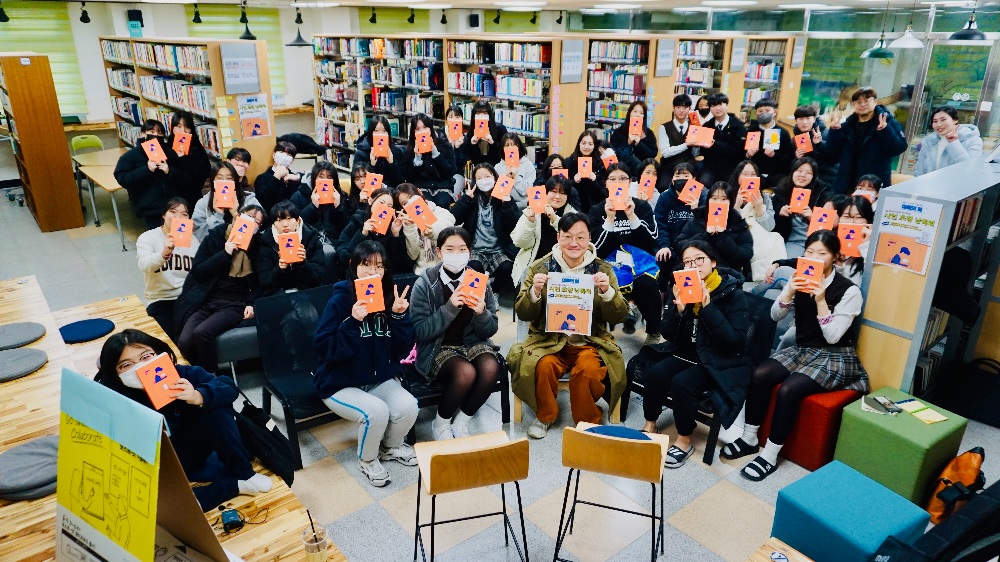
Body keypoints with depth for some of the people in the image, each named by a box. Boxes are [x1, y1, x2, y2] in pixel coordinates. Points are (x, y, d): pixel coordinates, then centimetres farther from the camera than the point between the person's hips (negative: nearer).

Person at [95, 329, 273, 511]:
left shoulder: (178, 375, -18)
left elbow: (229, 387, -17)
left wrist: (199, 397, -37)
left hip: (189, 452, 3)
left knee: (217, 410, -21)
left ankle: (242, 474, -7)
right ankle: (235, 484, -15)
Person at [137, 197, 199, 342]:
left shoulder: (192, 239, 14)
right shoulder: (148, 238, 3)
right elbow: (144, 265, -19)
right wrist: (165, 253, -38)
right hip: (161, 300, -2)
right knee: (175, 337, -25)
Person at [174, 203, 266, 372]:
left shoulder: (257, 246, 7)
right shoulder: (215, 236, 7)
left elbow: (258, 282, 14)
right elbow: (197, 271, 1)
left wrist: (251, 303, -2)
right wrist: (225, 254, -8)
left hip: (234, 305, -2)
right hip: (205, 301, 2)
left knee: (201, 332, -29)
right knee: (184, 341, -22)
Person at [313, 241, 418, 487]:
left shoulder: (391, 299, -1)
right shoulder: (340, 300, -13)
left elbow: (402, 350, -3)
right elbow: (325, 349, -19)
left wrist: (399, 316, -17)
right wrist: (353, 321, -30)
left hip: (380, 379, 4)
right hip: (340, 384, -4)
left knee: (408, 406, -22)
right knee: (377, 411, -29)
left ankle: (390, 447, 13)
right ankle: (367, 460, 4)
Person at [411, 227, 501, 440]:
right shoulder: (425, 284, -8)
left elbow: (490, 331, 3)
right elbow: (420, 331, -14)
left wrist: (482, 313, -20)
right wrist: (450, 308, -26)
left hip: (472, 343, 3)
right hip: (437, 348, -3)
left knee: (490, 368, -29)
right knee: (466, 372, -32)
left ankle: (461, 422, -3)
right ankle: (440, 423, -2)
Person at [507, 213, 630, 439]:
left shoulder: (603, 269, 4)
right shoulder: (540, 267, 3)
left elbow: (620, 316, 0)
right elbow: (523, 314, 1)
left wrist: (607, 291, -18)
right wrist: (535, 292, -19)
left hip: (591, 341, 0)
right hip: (548, 340, 0)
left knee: (588, 369, -30)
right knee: (541, 366, -29)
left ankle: (587, 421, 1)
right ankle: (545, 416, 2)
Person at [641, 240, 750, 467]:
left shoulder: (733, 293, -11)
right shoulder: (681, 289, 2)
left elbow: (737, 339, -20)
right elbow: (669, 335, 1)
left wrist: (708, 308, -27)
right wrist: (679, 309, -18)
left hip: (721, 362, -5)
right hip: (687, 354, 5)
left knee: (681, 383, -28)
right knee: (654, 374, -21)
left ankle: (684, 441, -8)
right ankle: (650, 425, 2)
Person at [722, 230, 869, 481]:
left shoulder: (849, 291, -14)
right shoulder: (800, 279, 1)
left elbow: (833, 336, -17)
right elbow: (775, 315, -1)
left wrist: (820, 300, -27)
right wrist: (789, 292, -19)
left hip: (833, 358, -5)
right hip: (802, 349, 5)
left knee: (788, 390, -28)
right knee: (759, 375, -20)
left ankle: (770, 455, -14)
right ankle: (749, 438, -4)